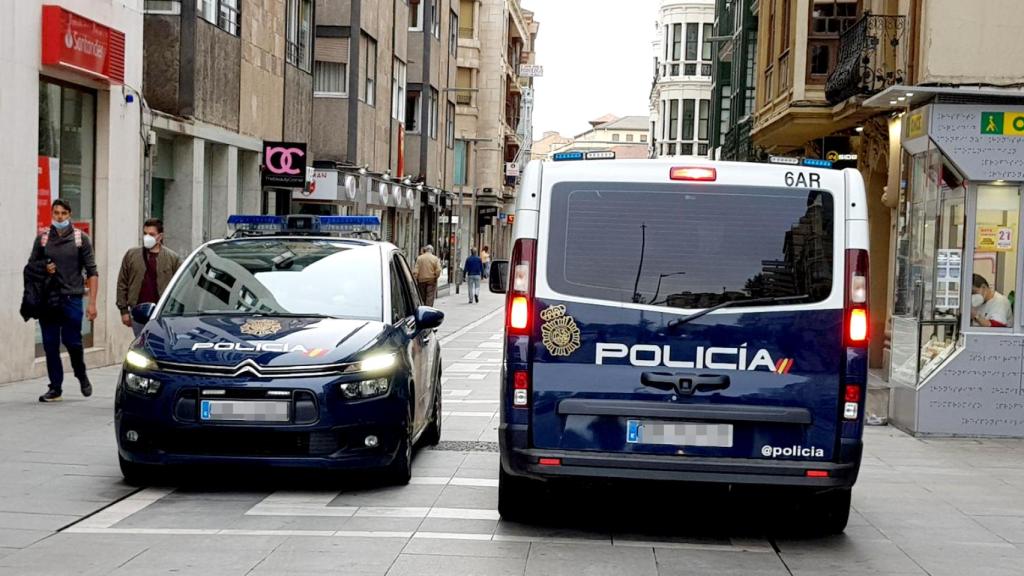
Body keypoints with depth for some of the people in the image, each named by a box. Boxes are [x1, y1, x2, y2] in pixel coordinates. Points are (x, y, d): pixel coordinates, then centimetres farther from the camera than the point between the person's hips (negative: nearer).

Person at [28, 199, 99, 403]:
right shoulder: (42, 239, 8)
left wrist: (92, 302, -8)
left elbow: (92, 271, 0)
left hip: (72, 298, -2)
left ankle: (82, 375, 24)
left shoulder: (81, 238, 2)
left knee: (72, 342, -4)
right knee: (50, 345, 3)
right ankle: (55, 388, 12)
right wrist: (43, 271, -8)